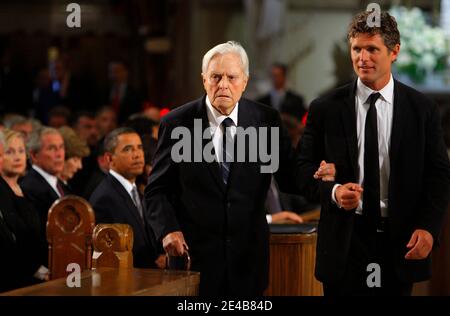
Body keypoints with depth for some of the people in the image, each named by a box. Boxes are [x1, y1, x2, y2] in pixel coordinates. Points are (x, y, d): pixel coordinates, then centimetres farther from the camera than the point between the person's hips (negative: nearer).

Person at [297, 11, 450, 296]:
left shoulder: (423, 109, 2)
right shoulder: (325, 109, 2)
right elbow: (305, 165, 6)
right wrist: (333, 191, -14)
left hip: (401, 240, 0)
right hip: (344, 239, 0)